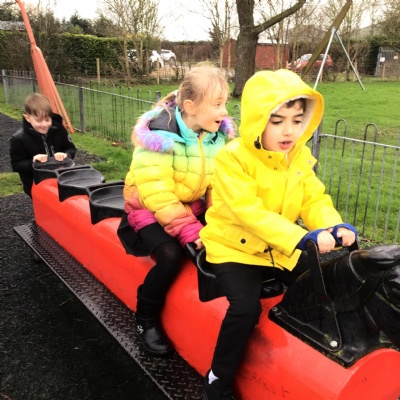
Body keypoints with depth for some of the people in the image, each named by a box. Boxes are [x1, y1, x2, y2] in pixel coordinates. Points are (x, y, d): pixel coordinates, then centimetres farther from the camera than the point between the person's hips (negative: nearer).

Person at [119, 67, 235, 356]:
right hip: (151, 209, -5)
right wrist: (190, 233, -32)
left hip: (193, 207, 6)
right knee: (171, 256, -29)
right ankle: (146, 319, -2)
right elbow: (159, 196, -26)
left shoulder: (219, 134, -4)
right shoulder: (158, 136, -23)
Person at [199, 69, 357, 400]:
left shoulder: (300, 156, 1)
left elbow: (314, 200, -2)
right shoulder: (233, 158, -20)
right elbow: (250, 213, -31)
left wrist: (334, 227, -25)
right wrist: (305, 238, -40)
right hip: (234, 247, -6)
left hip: (280, 249, 6)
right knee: (246, 308, -26)